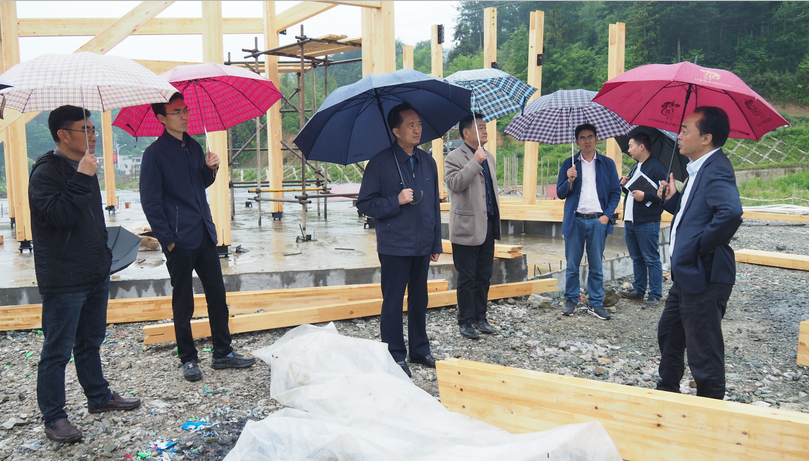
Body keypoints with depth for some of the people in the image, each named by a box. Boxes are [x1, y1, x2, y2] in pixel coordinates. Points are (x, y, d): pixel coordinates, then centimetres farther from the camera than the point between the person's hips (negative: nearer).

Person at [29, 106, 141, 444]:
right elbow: (59, 215, -27)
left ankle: (99, 396, 35)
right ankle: (53, 418, 14)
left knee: (90, 342, 21)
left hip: (96, 274, 9)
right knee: (58, 350, 2)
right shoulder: (46, 172, -14)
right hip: (64, 282, -8)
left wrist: (103, 256, 23)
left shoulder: (83, 167, 13)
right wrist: (81, 179, -27)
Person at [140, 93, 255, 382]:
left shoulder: (193, 146, 12)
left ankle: (223, 353, 20)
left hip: (204, 236, 6)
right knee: (183, 304, 5)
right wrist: (167, 239, -12)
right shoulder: (155, 154, -8)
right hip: (179, 241, -6)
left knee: (217, 295, 9)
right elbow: (150, 203, -10)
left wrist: (211, 169, 2)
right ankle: (188, 359, 19)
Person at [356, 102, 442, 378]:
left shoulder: (428, 162, 10)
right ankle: (395, 357, 15)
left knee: (419, 300, 15)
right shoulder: (380, 163, -7)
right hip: (395, 246, -5)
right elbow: (365, 203, -7)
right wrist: (396, 201, -20)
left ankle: (419, 350, 29)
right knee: (393, 302, 3)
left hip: (422, 246, 5)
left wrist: (436, 243, 14)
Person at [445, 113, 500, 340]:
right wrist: (474, 162, -24)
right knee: (467, 278, 1)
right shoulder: (455, 157, -6)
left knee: (484, 276, 13)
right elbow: (454, 183, -23)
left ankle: (480, 316, 25)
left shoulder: (489, 157, 17)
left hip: (488, 226, 7)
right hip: (467, 227, -7)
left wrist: (496, 221, 22)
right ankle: (465, 321, 13)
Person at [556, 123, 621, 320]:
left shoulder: (607, 164, 9)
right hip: (575, 220, 0)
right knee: (572, 265, 4)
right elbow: (560, 194, 6)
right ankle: (571, 300, 16)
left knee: (596, 266, 5)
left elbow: (615, 192, 8)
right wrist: (569, 181, -13)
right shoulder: (569, 164, 8)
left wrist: (607, 215, -5)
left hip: (598, 221, 0)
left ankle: (596, 304, 13)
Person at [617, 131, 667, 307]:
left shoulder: (657, 167, -10)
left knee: (651, 259, -2)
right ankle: (638, 290, 25)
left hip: (647, 223, -9)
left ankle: (655, 294, 5)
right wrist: (624, 184, 10)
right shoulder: (635, 167, 19)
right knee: (636, 258, 16)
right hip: (630, 220, 9)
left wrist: (645, 196, -21)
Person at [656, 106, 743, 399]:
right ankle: (667, 392, 44)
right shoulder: (699, 169, 13)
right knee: (668, 335, 25)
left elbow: (731, 212, -36)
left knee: (704, 356, 1)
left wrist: (702, 246, -24)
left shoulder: (716, 169, -19)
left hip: (703, 278, -11)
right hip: (686, 275, 11)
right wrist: (673, 200, 5)